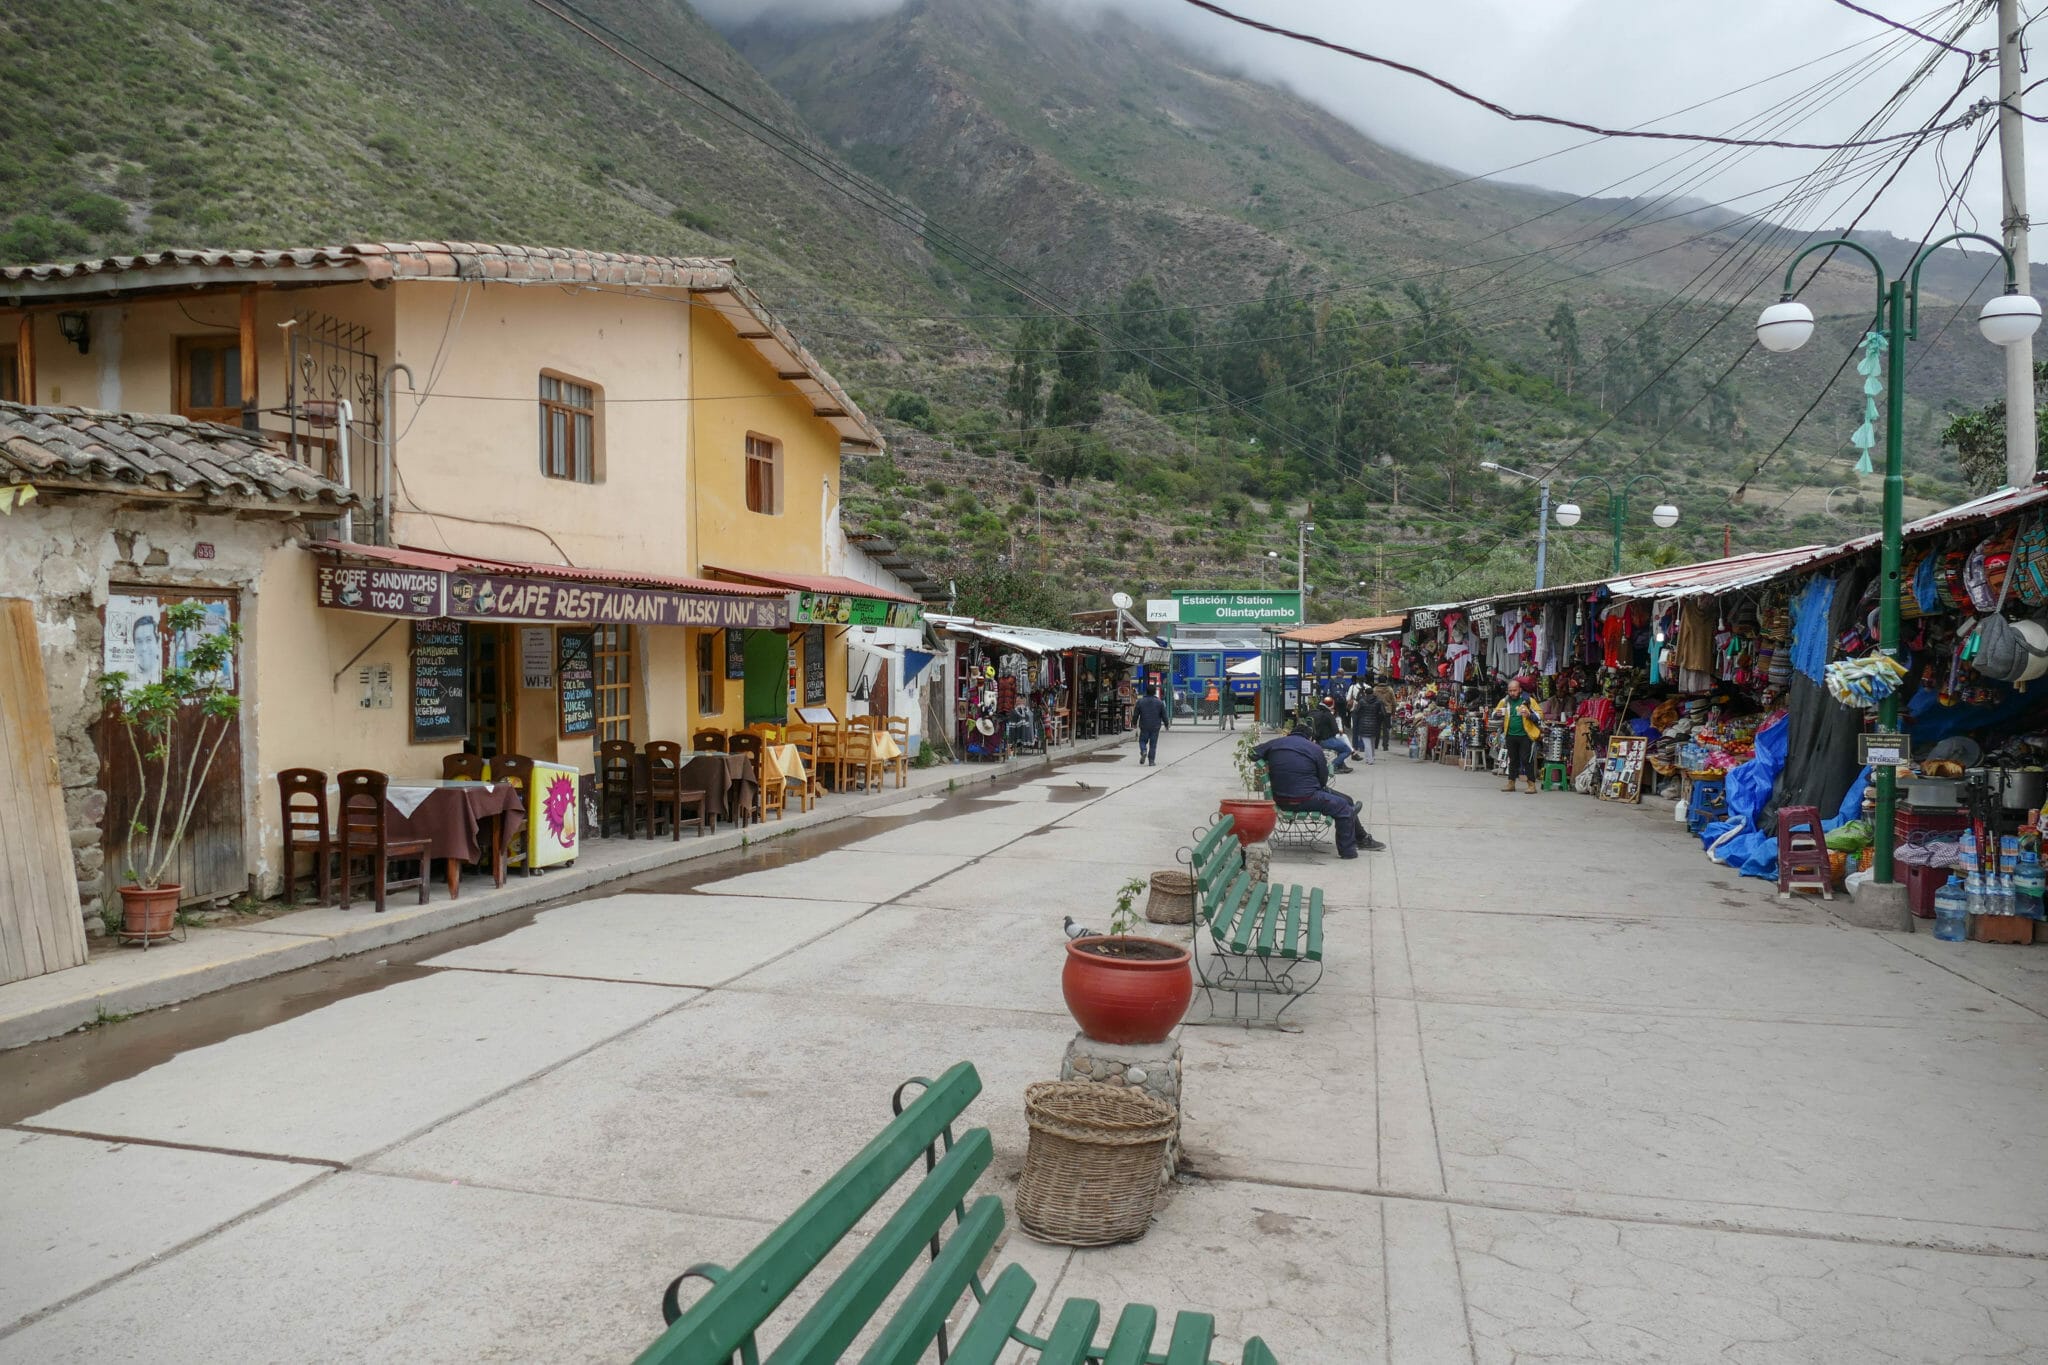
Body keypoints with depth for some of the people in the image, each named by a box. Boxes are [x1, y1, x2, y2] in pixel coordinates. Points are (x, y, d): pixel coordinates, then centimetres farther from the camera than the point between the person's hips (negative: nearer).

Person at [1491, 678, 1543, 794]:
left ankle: (1532, 784, 0)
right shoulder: (1505, 701, 5)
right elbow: (1494, 717, 12)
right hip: (1511, 735, 4)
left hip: (1525, 735, -4)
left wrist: (1529, 715, -24)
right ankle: (1511, 783, 20)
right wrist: (1498, 714, -11)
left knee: (1527, 759, -4)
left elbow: (1539, 717, -6)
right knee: (1512, 759, 13)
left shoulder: (1528, 700, -6)